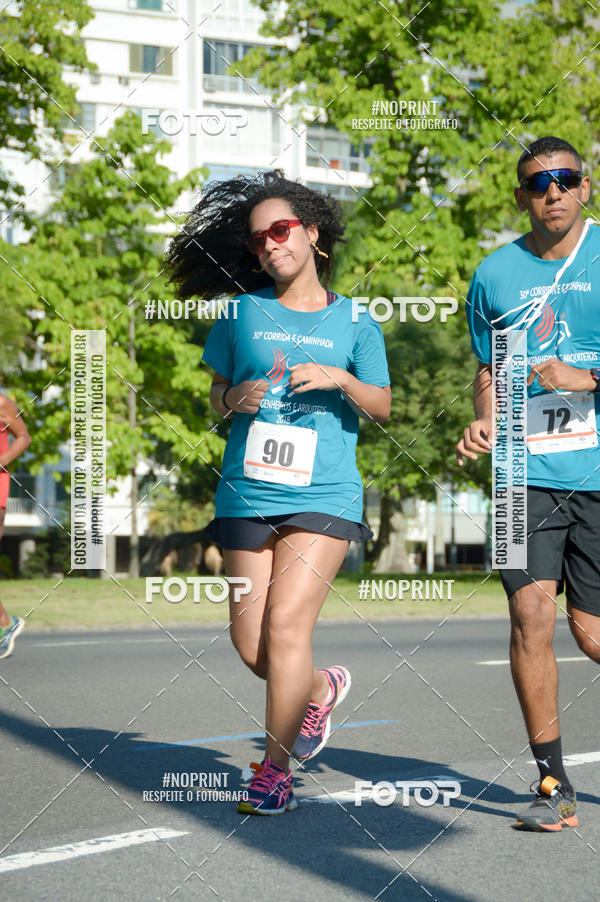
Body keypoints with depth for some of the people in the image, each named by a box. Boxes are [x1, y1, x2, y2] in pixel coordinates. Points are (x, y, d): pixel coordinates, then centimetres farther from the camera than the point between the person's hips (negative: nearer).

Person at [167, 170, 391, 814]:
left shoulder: (353, 323, 6)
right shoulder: (243, 312, 8)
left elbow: (382, 406, 9)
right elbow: (215, 391, 16)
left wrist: (340, 379, -10)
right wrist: (237, 397, -7)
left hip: (324, 495, -3)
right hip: (247, 491, 3)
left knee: (287, 622, -14)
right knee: (249, 640, 2)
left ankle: (276, 768, 0)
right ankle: (320, 688, 34)